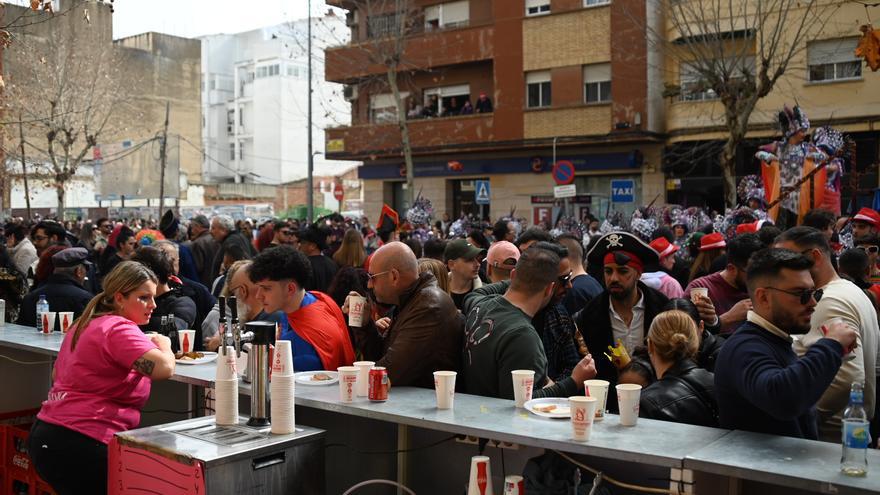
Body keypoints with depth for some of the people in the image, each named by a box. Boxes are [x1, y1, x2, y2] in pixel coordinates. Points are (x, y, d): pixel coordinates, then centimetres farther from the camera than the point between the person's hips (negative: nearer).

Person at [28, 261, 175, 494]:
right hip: (80, 443, -10)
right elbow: (164, 369, -29)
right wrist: (164, 345, -5)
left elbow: (57, 375, 28)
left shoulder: (84, 324, 14)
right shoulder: (120, 329, -16)